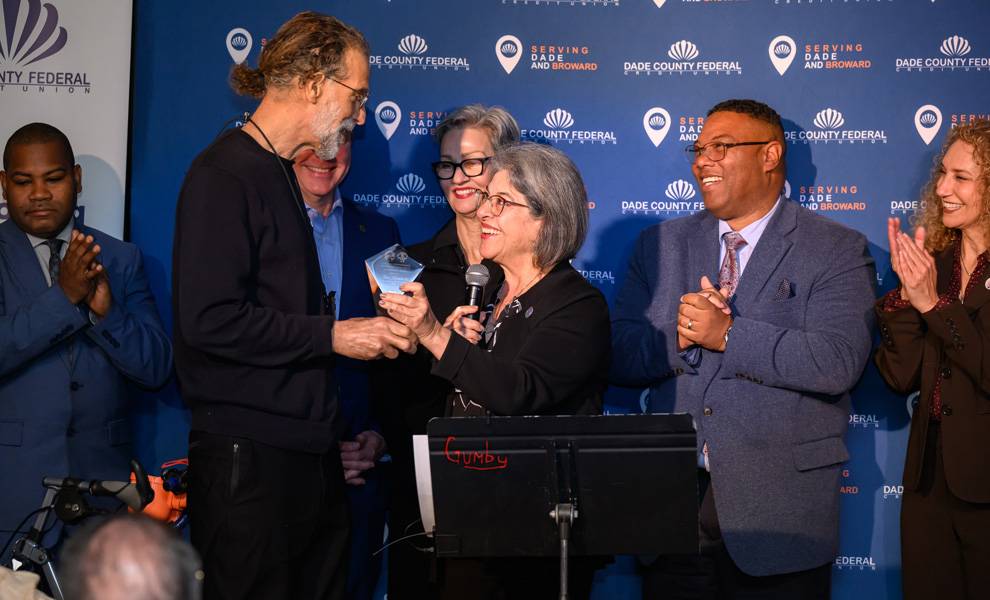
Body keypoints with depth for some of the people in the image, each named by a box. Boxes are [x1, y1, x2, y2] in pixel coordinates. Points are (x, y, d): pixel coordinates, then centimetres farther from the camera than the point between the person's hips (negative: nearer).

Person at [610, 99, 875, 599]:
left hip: (778, 508, -3)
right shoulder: (660, 245, 10)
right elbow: (618, 356, 4)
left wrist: (728, 335, -20)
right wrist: (678, 337, -16)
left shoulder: (838, 251, -3)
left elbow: (838, 363, -17)